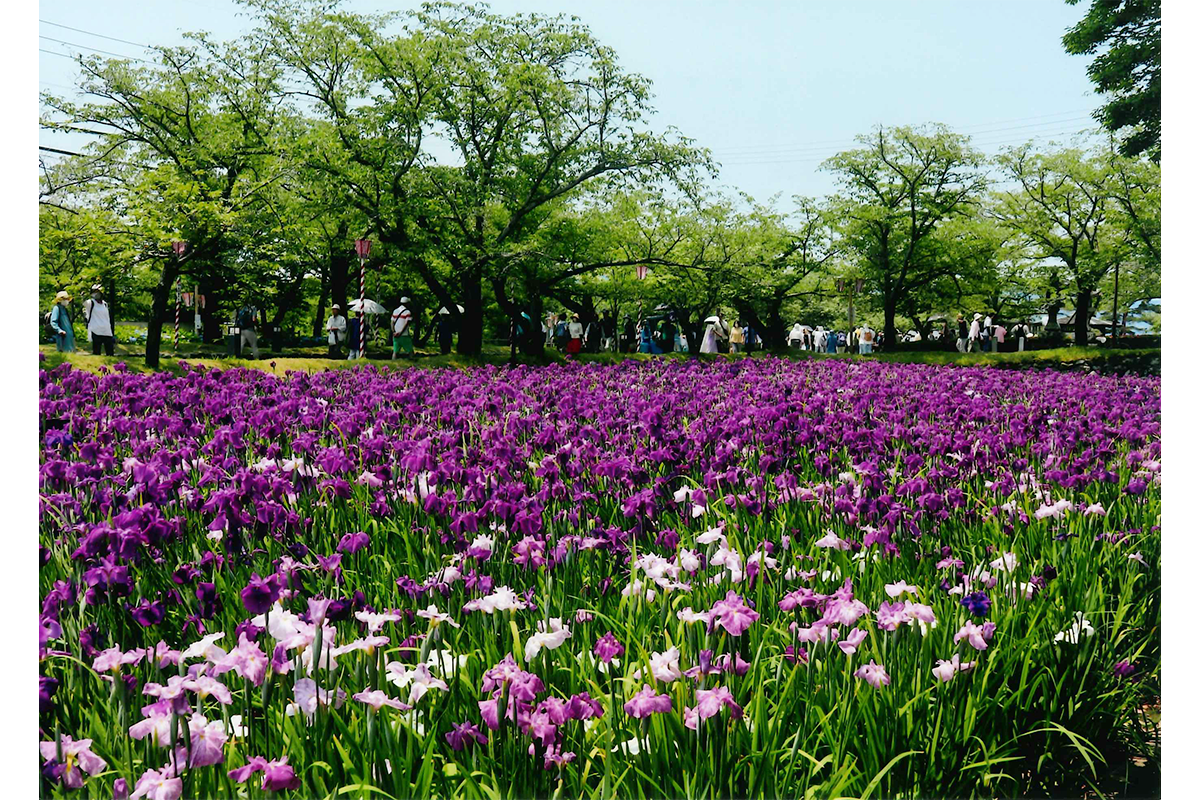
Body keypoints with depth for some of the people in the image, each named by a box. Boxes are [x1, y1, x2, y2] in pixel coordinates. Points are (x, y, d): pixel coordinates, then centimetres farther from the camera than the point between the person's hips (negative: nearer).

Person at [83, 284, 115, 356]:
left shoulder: (105, 304, 16)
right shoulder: (90, 303, 4)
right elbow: (84, 301, -17)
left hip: (107, 333, 5)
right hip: (96, 332, -5)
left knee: (110, 354, 4)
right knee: (96, 354, -4)